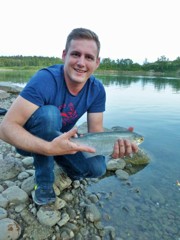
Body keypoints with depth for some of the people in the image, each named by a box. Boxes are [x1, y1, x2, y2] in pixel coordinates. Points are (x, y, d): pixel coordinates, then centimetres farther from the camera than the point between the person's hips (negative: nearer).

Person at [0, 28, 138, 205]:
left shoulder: (97, 89, -15)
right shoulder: (45, 80, -31)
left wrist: (112, 145, -36)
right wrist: (49, 147, -49)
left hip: (60, 138, 4)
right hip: (30, 141, -3)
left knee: (97, 168, -16)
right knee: (49, 113, -35)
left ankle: (61, 162, 16)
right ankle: (44, 181, -13)